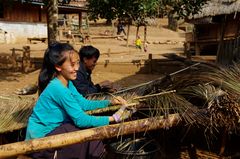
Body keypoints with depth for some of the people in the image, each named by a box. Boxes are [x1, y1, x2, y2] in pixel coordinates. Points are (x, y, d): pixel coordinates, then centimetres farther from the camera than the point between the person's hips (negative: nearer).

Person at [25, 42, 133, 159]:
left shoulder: (67, 83, 2)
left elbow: (84, 103, 8)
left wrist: (109, 102, -2)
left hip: (51, 129, 9)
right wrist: (113, 118, -25)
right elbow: (81, 120, -27)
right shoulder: (58, 88, -27)